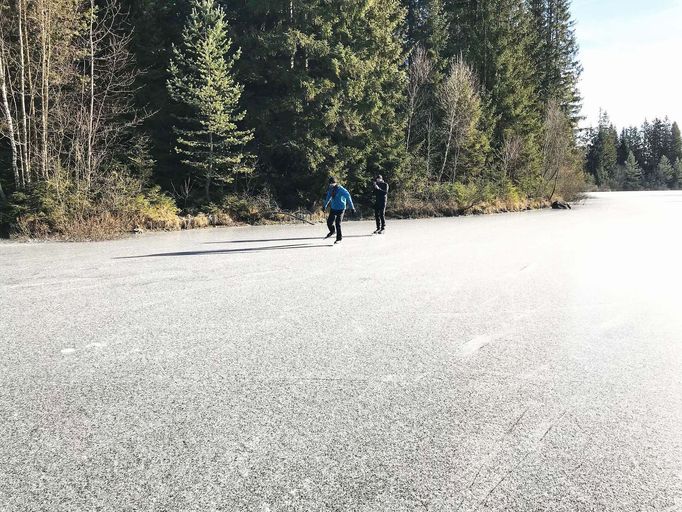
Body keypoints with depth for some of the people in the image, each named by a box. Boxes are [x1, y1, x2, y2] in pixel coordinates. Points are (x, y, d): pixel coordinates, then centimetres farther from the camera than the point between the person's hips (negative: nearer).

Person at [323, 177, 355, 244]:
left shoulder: (341, 189, -18)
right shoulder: (330, 189, 2)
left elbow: (348, 197, -16)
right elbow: (328, 198, 20)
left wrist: (352, 207, -16)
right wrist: (324, 206, 29)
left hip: (341, 208, -6)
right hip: (333, 208, 6)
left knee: (338, 224, -10)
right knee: (329, 222, 5)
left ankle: (339, 238, 7)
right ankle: (333, 231, 38)